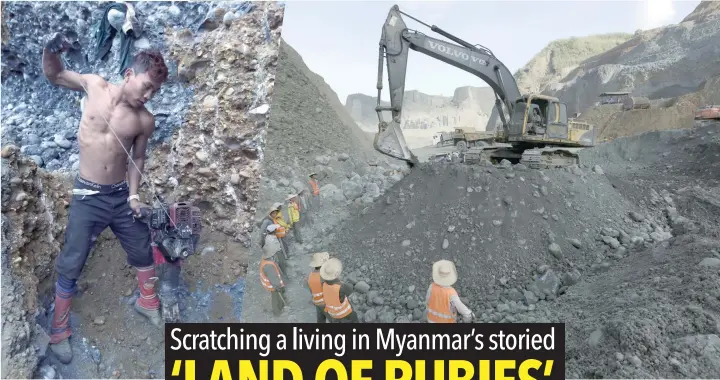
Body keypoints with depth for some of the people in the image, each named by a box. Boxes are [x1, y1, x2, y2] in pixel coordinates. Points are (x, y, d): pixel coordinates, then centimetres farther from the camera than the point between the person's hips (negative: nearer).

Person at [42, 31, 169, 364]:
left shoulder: (145, 120, -5)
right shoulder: (95, 85, -7)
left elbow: (137, 159, 6)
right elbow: (53, 75, 6)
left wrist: (134, 194, -5)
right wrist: (51, 49, -15)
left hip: (121, 194, 2)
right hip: (87, 196, -2)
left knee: (143, 251, 14)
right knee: (70, 265, 4)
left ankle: (147, 303, 40)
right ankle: (58, 332, 23)